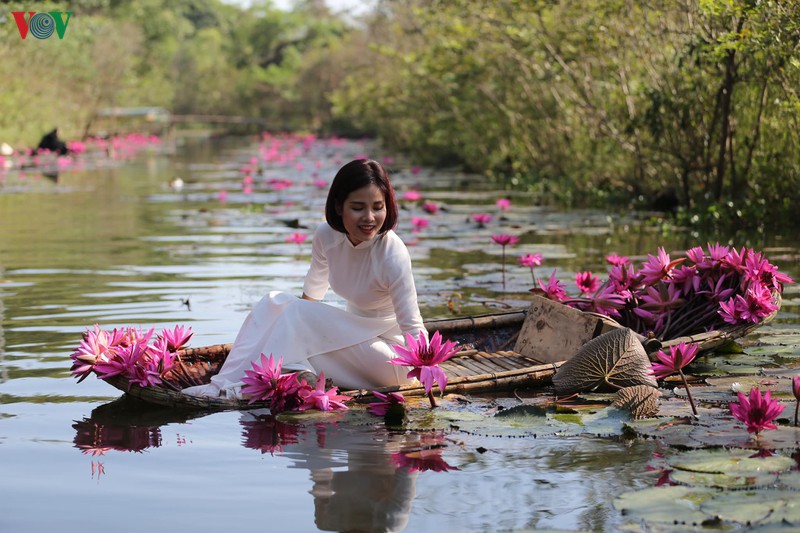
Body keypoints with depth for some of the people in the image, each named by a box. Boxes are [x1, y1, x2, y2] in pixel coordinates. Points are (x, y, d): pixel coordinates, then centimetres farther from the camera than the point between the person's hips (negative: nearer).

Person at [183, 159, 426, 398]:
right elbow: (311, 295, 8)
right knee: (275, 302, -8)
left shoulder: (393, 256, -26)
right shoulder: (326, 236, -8)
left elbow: (413, 329, -27)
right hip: (353, 338, 7)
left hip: (390, 357, -6)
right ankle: (228, 383, -19)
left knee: (298, 312, -23)